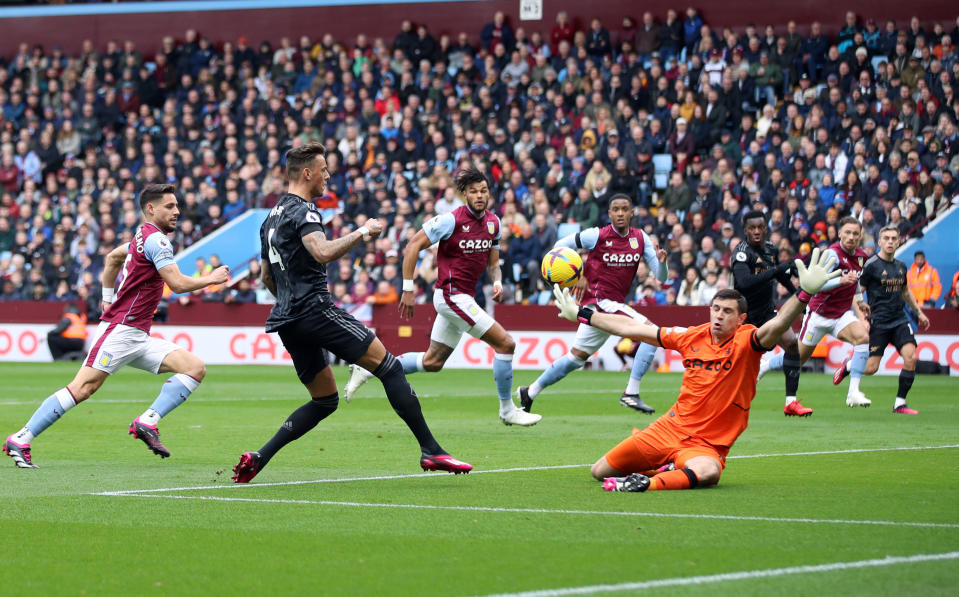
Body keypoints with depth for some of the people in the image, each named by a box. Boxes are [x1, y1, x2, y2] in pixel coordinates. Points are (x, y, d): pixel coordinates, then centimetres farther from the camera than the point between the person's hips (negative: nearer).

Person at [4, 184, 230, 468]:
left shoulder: (144, 236, 19)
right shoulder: (155, 239, -10)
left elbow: (112, 258, 35)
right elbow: (178, 283, -17)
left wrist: (108, 301, 36)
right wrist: (212, 278, -2)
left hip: (139, 338, 10)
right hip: (120, 329, -10)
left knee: (195, 368, -4)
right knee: (82, 388, -16)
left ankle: (147, 423, -12)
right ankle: (20, 440, -11)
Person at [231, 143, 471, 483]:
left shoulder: (272, 218, 21)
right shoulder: (302, 211, -9)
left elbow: (266, 277, 28)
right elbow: (323, 252, -28)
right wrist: (362, 232, -17)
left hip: (286, 321, 10)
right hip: (315, 310, -10)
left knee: (325, 400, 15)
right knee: (387, 366, -8)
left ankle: (258, 458, 3)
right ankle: (430, 450, -15)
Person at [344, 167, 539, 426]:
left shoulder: (493, 222, 7)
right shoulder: (451, 220, -15)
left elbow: (493, 261, 19)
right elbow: (412, 247, -11)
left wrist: (497, 282, -3)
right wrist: (408, 289, -12)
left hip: (464, 298, 8)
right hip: (452, 295, -8)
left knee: (432, 362, 14)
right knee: (505, 343, -11)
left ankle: (368, 369, 21)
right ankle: (507, 410, 0)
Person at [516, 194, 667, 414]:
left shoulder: (640, 238, 6)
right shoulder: (597, 235, -9)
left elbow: (661, 276, 4)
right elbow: (561, 246, 2)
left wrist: (661, 261, -18)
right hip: (600, 300, -7)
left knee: (577, 356, 9)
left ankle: (530, 392, 21)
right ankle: (631, 393, -18)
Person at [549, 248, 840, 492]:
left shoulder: (746, 341, -10)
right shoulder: (693, 337, 4)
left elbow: (775, 326, -33)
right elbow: (633, 328, 13)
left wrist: (805, 293, -52)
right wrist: (581, 314, 19)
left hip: (708, 444, -5)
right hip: (670, 427, 5)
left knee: (708, 472, -42)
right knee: (599, 471, 6)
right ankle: (667, 468, 20)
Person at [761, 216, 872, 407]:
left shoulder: (860, 256, 3)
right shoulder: (833, 253, -22)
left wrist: (859, 299, 25)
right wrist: (841, 280, -51)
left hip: (842, 314, 5)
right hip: (820, 313, -5)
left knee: (862, 338, -24)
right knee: (798, 358, 5)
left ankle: (853, 393, -25)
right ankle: (763, 366, 36)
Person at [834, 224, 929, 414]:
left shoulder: (901, 266, 11)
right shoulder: (871, 265, -8)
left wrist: (919, 312, 27)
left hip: (899, 321, 5)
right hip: (878, 323, -5)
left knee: (911, 357, -14)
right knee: (870, 368, -8)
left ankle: (900, 403, -4)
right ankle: (847, 367, 26)